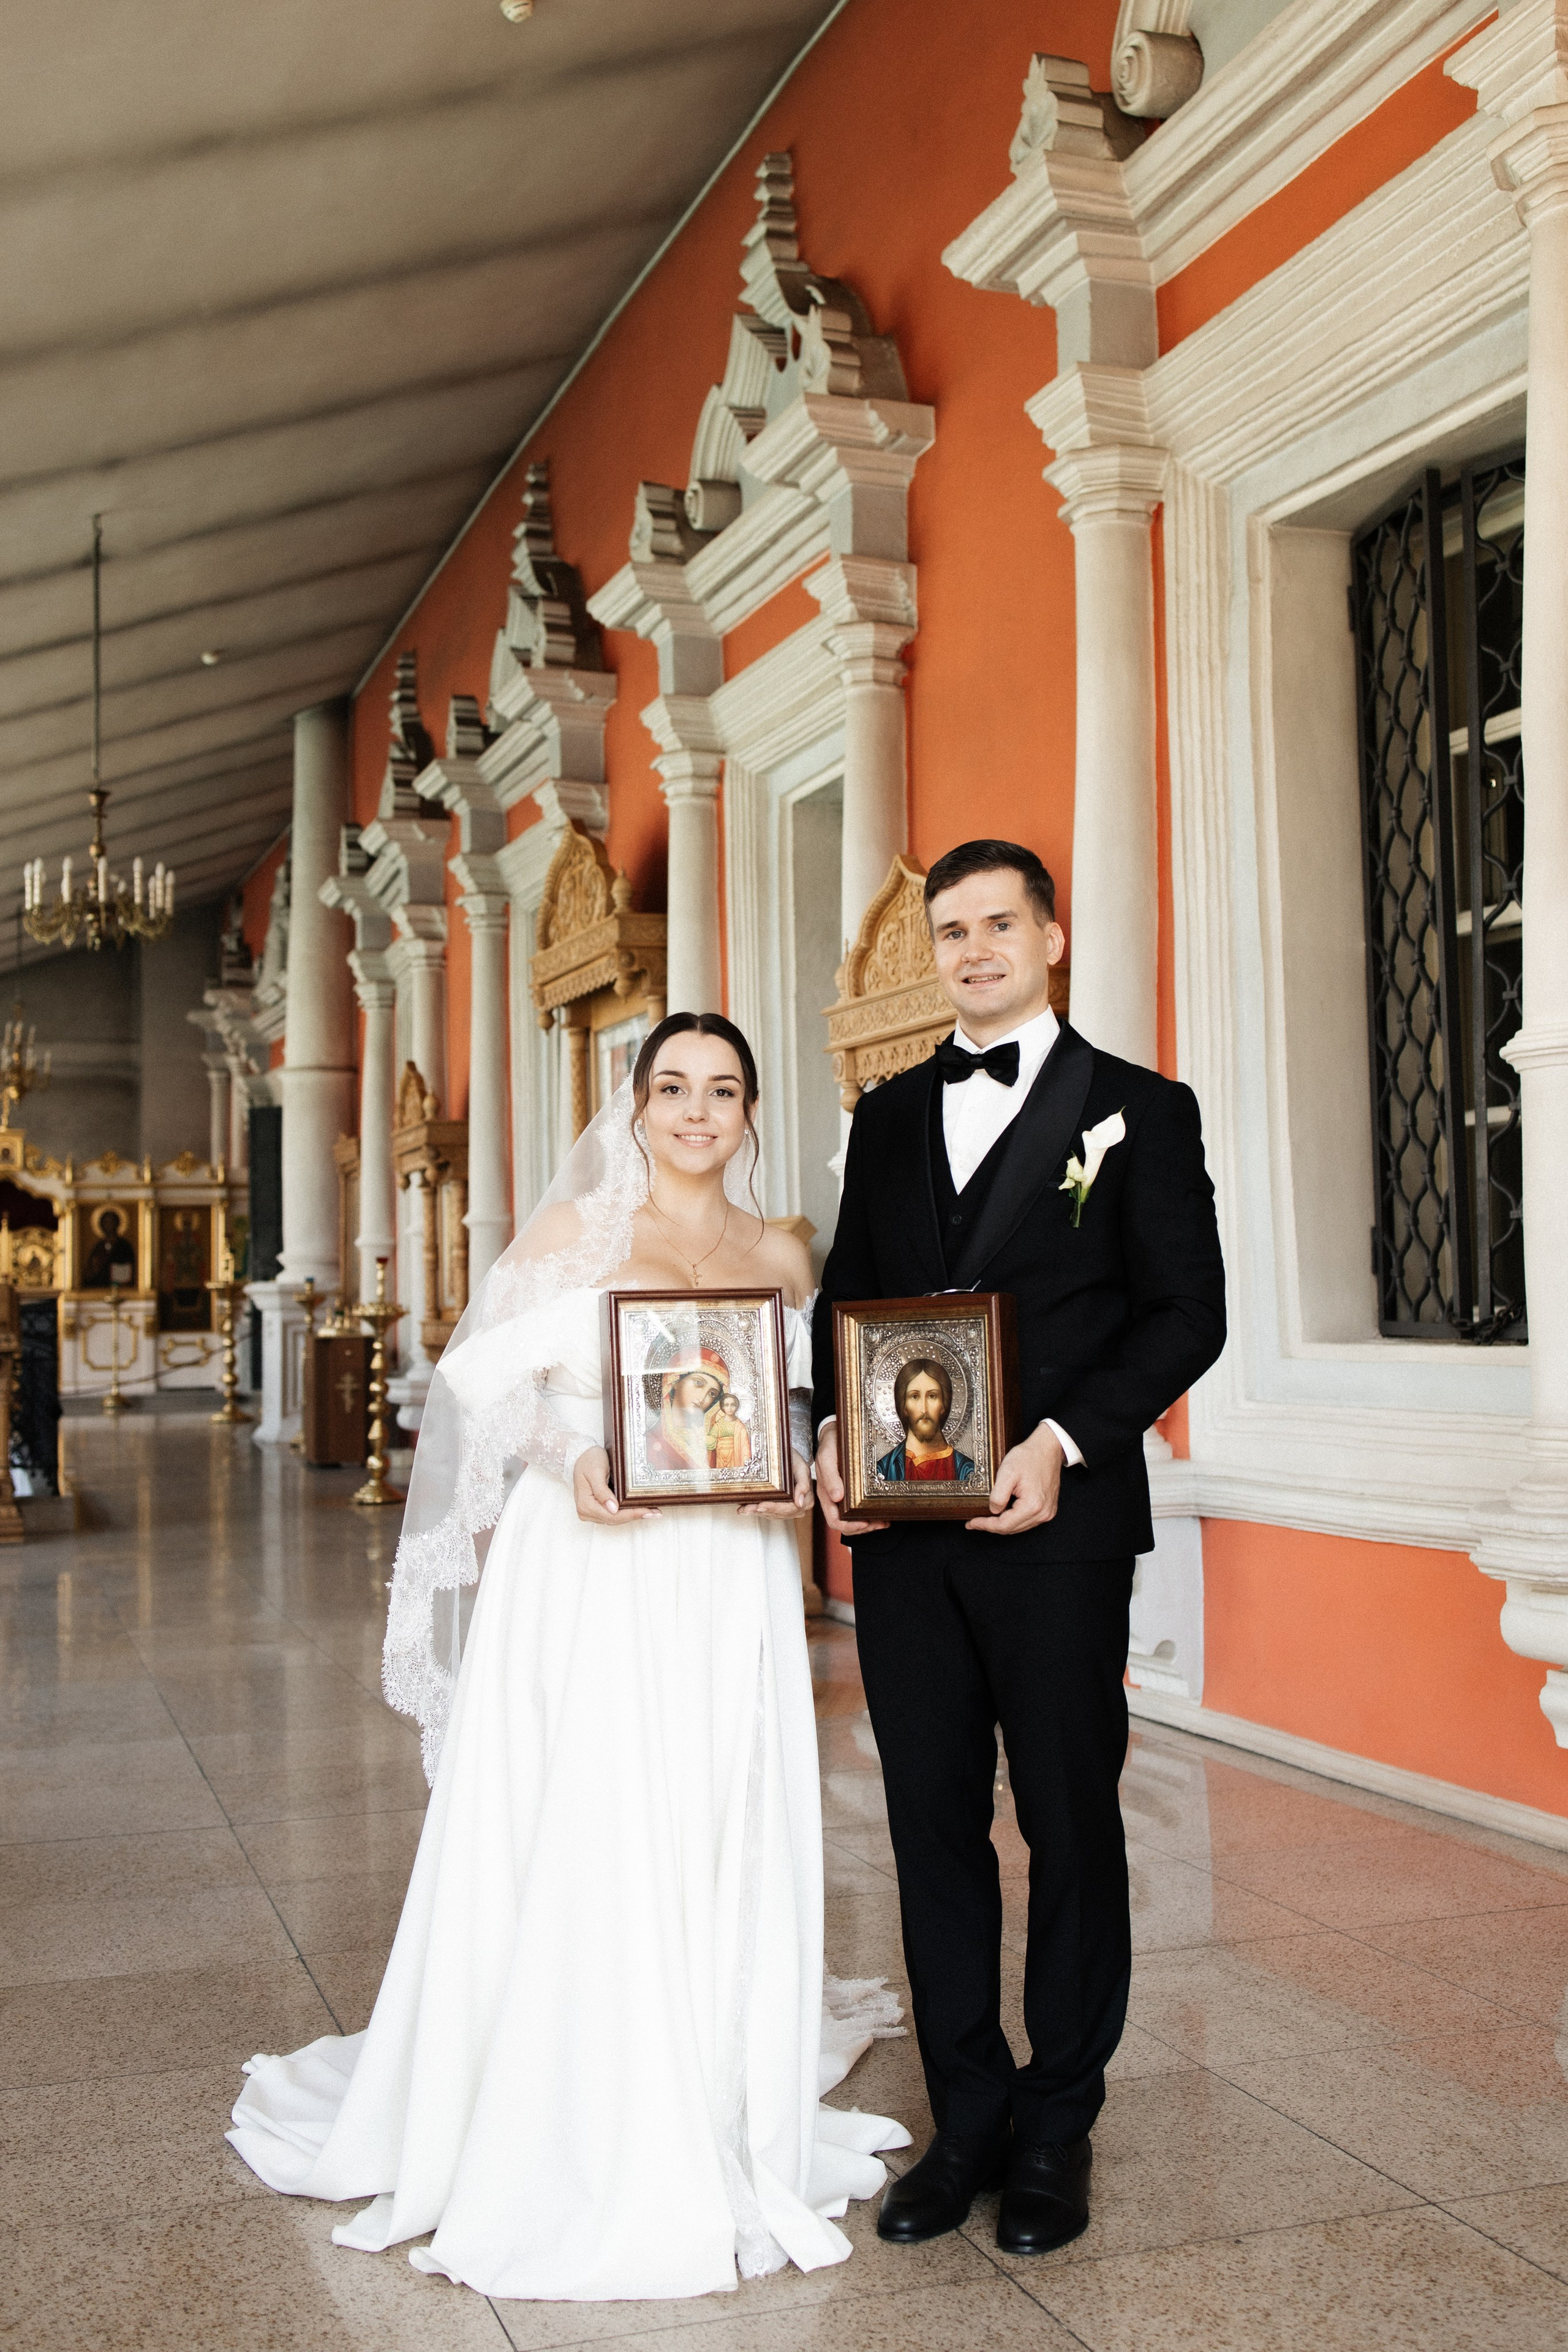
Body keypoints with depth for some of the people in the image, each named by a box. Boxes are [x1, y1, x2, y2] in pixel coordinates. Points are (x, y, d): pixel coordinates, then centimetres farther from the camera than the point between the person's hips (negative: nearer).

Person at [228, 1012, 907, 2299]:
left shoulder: (780, 1256, 12)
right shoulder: (573, 1231, 3)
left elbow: (807, 1409, 14)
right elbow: (490, 1389, -1)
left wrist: (799, 1481, -6)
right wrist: (571, 1467, -18)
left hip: (730, 1583, 3)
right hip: (591, 1578, -3)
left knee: (723, 1853, 5)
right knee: (579, 1847, -3)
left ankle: (725, 2135, 21)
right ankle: (570, 2150, 12)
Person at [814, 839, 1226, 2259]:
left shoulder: (1140, 1110, 1)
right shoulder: (889, 1119, 14)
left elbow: (1189, 1312, -5)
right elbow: (847, 1299, 16)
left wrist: (1064, 1441, -17)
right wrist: (833, 1433, -3)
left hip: (1059, 1525, -4)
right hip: (902, 1528, 4)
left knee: (1072, 1825, 7)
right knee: (934, 1826, 10)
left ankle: (1057, 2130, 23)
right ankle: (968, 2119, 24)